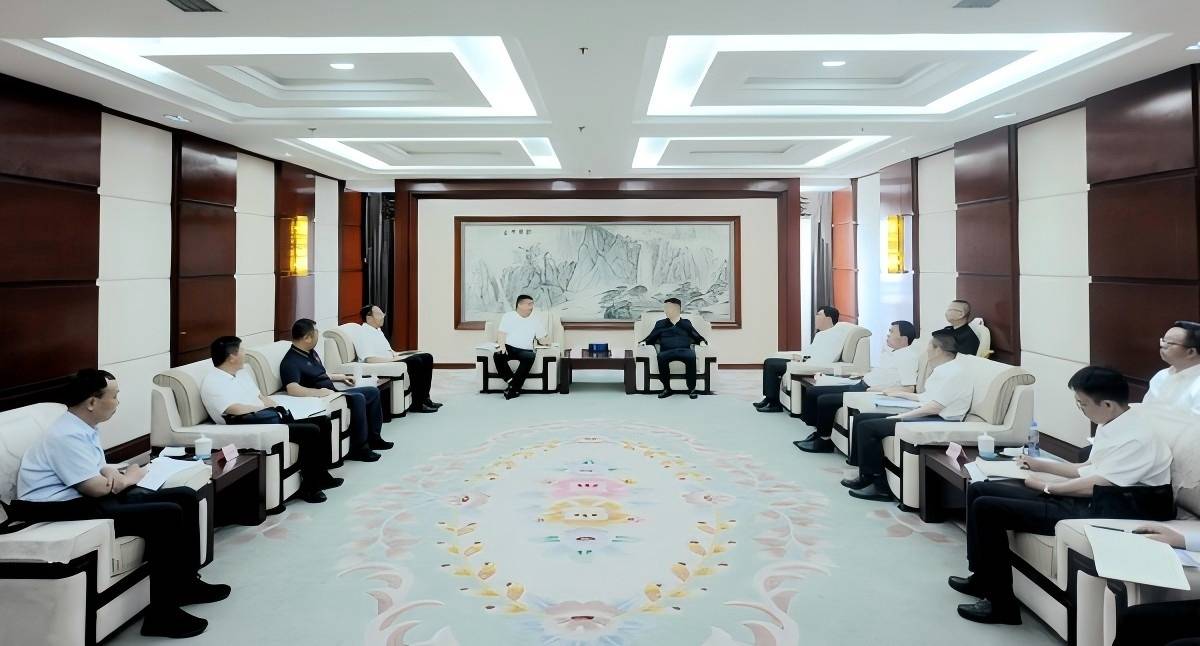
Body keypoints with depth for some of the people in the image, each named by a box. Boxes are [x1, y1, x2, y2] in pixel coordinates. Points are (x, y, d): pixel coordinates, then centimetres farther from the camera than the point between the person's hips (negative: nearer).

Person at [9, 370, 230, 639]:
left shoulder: (84, 427, 11)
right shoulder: (67, 436, -20)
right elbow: (97, 488, -23)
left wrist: (112, 472, -2)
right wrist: (129, 478, -3)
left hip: (91, 496, 10)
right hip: (66, 511, -10)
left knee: (185, 496, 2)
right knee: (167, 514, -26)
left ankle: (186, 583, 13)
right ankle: (162, 614, -19)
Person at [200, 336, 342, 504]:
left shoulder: (242, 372, 21)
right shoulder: (212, 382, -8)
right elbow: (236, 409, -20)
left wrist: (276, 405, 4)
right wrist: (265, 406, -8)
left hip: (270, 418, 10)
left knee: (323, 422, 2)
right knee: (310, 431, -23)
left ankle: (320, 475, 12)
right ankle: (308, 487, -11)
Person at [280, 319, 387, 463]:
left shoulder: (311, 352, 13)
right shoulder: (291, 362, -18)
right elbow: (292, 389, -34)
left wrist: (341, 377, 30)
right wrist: (319, 392, -39)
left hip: (332, 393, 10)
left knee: (372, 391, 10)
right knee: (357, 398, -31)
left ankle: (372, 438, 16)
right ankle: (358, 448, -23)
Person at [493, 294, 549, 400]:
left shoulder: (536, 320, 16)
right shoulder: (508, 316, 11)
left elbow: (541, 338, 13)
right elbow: (501, 333, 3)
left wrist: (544, 342, -12)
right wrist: (502, 346, -17)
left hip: (525, 350, 1)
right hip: (508, 347, 0)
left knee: (530, 357, -35)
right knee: (497, 356, -34)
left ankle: (514, 388, -35)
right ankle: (511, 381, -34)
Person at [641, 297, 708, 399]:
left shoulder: (686, 323, 23)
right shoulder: (660, 324, 25)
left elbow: (696, 337, 21)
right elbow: (651, 338, 23)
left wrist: (702, 341, 1)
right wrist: (644, 342, 3)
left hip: (684, 350, -1)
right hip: (667, 351, 1)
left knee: (691, 356, -37)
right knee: (661, 357, -36)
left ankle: (692, 388, -27)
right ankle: (666, 388, -24)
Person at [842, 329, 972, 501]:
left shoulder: (954, 372, -15)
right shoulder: (943, 369, 18)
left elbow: (934, 407, -22)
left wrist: (900, 417, -18)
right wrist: (900, 393, 29)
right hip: (926, 415, 11)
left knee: (867, 427, -19)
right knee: (862, 418, 4)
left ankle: (880, 486, -11)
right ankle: (866, 476, 6)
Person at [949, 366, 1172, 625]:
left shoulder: (1136, 438, -21)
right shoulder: (1114, 423, 9)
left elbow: (1096, 485, -23)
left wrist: (1046, 486, -9)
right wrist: (1041, 465, 20)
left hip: (1097, 511, -10)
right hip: (1081, 496, 10)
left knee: (987, 508, -17)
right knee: (979, 490, 4)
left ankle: (1001, 604, -5)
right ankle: (983, 578, 16)